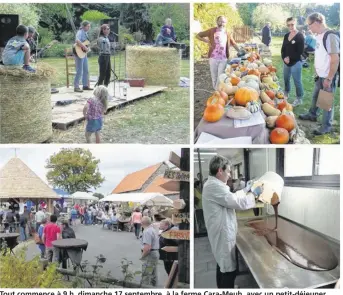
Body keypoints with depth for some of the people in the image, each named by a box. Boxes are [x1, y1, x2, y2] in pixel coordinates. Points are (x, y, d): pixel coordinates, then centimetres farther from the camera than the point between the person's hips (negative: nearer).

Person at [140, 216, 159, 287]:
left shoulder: (147, 232, -19)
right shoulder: (153, 230, 14)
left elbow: (147, 247, -27)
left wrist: (142, 256, -14)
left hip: (150, 255, -10)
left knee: (146, 277, -7)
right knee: (153, 276, 19)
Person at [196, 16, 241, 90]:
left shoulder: (227, 33, 10)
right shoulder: (212, 31, 2)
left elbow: (233, 44, 17)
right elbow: (198, 35, 5)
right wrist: (207, 41, -6)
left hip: (223, 59, 1)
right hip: (213, 58, -1)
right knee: (214, 76, 6)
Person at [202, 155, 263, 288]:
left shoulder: (213, 184, 11)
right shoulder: (215, 186, -23)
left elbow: (230, 198, 24)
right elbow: (238, 203, -22)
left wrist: (245, 190, 22)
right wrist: (254, 193, -8)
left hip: (222, 232, 11)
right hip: (223, 234, -11)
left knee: (223, 265, 20)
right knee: (229, 269, -5)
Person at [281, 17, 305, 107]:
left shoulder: (300, 36, -10)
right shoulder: (286, 36, 10)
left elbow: (300, 51, -14)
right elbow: (283, 49, 10)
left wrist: (290, 58, -16)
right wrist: (284, 57, -9)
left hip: (296, 62, -7)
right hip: (286, 62, 7)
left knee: (297, 81, -1)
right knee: (286, 79, 18)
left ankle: (299, 99, 9)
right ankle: (286, 94, 38)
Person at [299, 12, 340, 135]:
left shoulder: (330, 36, -23)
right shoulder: (319, 36, 5)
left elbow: (335, 59, -24)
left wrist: (329, 79, -22)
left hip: (328, 76, -8)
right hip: (320, 75, 8)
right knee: (315, 96, 23)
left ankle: (327, 126, 17)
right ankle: (312, 115, 44)